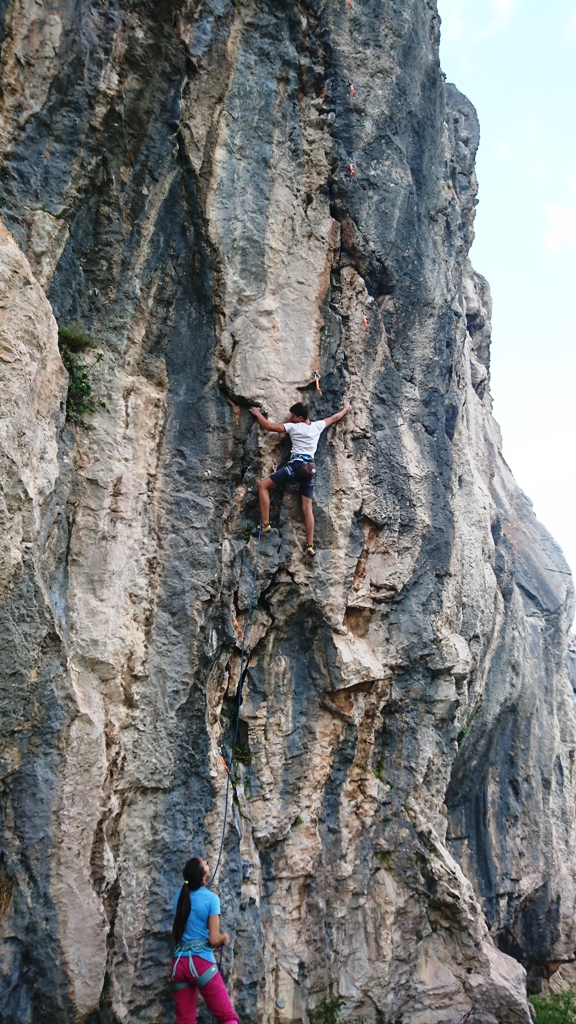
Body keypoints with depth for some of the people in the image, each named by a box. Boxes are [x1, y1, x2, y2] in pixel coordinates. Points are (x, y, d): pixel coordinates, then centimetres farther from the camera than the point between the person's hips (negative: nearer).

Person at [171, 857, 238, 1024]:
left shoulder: (179, 894, 9)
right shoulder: (211, 898, -8)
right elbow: (214, 940, -11)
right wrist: (225, 937, 10)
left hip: (179, 963, 6)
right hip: (201, 962, -6)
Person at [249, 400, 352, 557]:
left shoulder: (293, 427, 1)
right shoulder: (317, 426, 15)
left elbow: (269, 426, 2)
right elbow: (334, 418, 33)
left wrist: (257, 413, 18)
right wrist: (345, 410, 52)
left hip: (296, 465, -6)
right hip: (309, 468, 6)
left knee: (263, 485, 1)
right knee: (307, 508, 4)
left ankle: (265, 524, -10)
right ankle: (310, 546, -3)